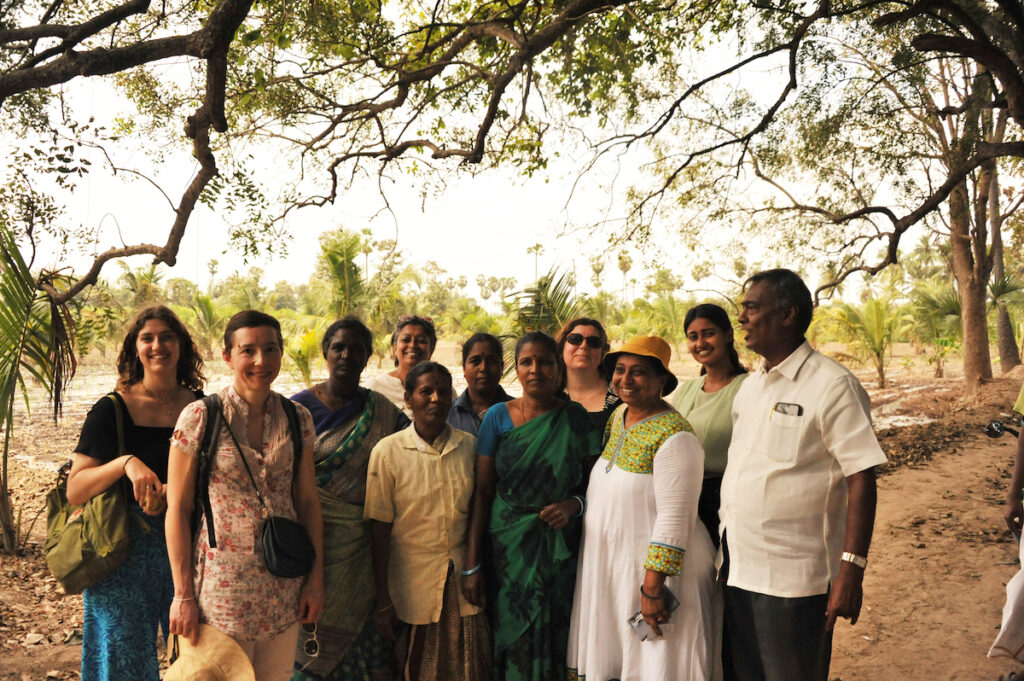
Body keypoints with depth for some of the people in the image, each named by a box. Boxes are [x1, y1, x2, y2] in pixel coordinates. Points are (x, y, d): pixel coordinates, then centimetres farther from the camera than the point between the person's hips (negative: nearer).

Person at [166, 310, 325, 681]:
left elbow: (308, 502, 5)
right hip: (222, 586, -3)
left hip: (284, 589, 3)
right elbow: (177, 509, -7)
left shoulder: (298, 419, 0)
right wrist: (183, 595, -7)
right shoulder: (200, 417, -10)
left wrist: (316, 577, 3)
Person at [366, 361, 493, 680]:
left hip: (464, 581, 2)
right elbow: (380, 528, -6)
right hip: (413, 583, -2)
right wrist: (383, 601, -6)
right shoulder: (388, 451, -7)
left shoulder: (469, 445, 1)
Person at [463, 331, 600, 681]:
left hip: (559, 550, 0)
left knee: (552, 642, 6)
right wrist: (471, 564, -5)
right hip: (507, 548, 0)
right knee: (510, 642, 6)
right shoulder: (498, 416, -3)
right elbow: (481, 490, -3)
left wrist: (574, 504, -14)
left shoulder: (576, 419, -1)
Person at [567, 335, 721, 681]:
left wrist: (652, 587, -23)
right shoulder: (618, 416, 5)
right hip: (605, 563, 7)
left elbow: (674, 520, -22)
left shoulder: (674, 437, -20)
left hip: (653, 567, -7)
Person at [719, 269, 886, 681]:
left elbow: (861, 480, -14)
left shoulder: (831, 385, -12)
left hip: (793, 580, -7)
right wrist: (723, 550, 13)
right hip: (737, 570, 7)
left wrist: (851, 569, -19)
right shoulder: (750, 385, 11)